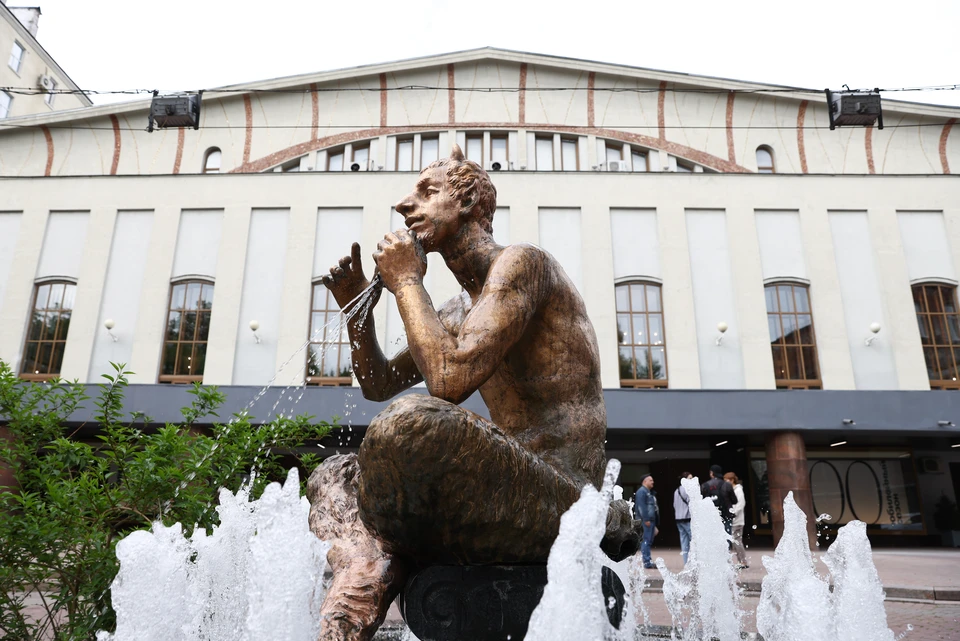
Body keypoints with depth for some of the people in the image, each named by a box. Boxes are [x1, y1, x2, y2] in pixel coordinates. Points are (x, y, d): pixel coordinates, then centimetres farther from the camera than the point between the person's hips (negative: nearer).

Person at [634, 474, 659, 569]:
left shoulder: (650, 493, 23)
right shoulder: (641, 491, -10)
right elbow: (641, 507, -19)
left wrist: (655, 524, 24)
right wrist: (646, 519, -23)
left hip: (651, 520, 10)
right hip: (645, 521, -10)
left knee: (649, 541, 12)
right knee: (646, 541, -9)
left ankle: (648, 561, 17)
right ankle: (646, 562, -9)